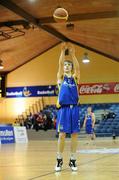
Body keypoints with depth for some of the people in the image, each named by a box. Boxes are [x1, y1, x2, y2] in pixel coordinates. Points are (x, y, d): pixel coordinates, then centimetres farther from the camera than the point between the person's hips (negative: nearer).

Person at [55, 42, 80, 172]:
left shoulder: (75, 77, 11)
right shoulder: (61, 77, 9)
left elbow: (77, 67, -9)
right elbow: (60, 64, -8)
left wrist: (72, 54, -18)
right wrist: (63, 51, -16)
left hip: (74, 108, 2)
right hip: (63, 108, -1)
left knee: (74, 134, 2)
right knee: (62, 134, -3)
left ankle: (73, 160, 10)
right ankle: (59, 160, 9)